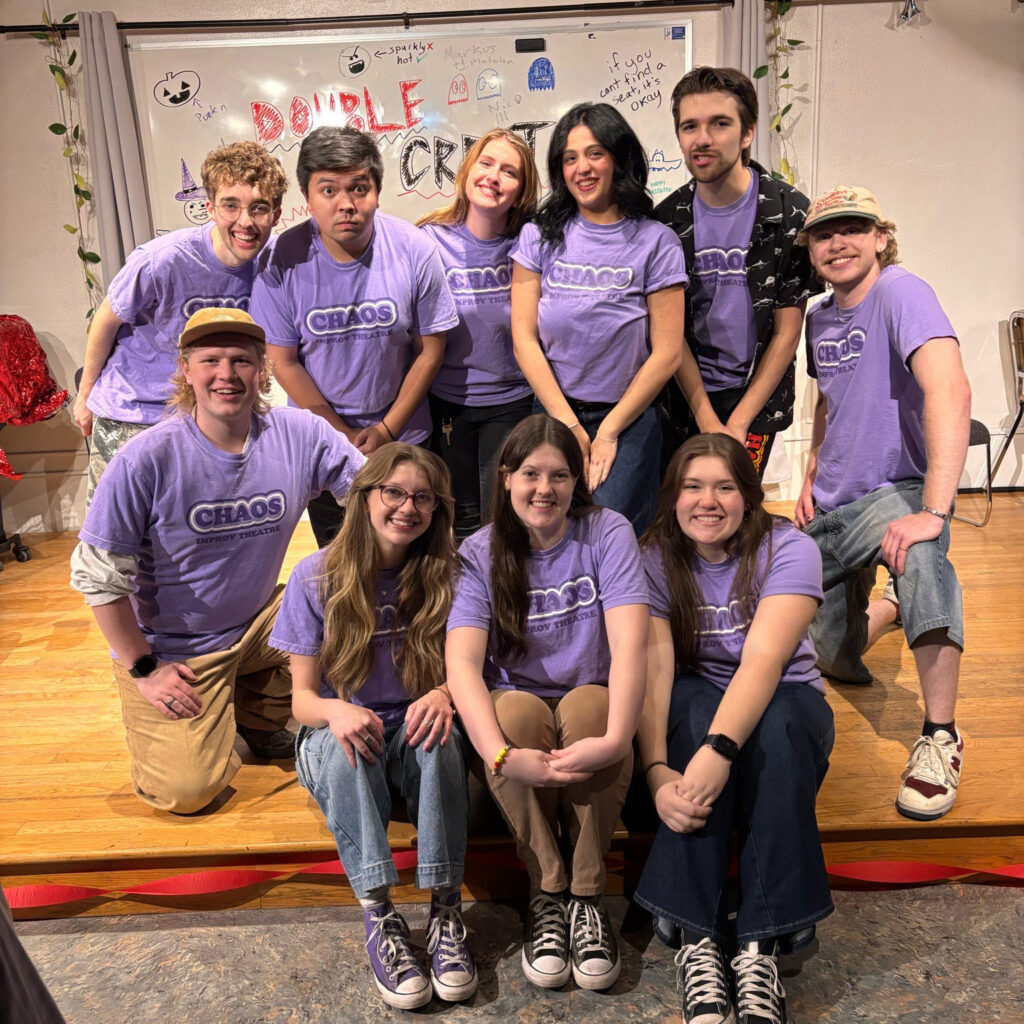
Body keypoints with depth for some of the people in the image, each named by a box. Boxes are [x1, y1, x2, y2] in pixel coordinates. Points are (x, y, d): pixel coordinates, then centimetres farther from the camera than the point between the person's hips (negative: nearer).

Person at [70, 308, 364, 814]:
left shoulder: (298, 435, -13)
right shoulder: (146, 459, -21)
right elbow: (97, 574, -14)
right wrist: (142, 668, -10)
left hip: (258, 624, 4)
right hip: (169, 649, -3)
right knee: (188, 791, -13)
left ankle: (254, 716, 8)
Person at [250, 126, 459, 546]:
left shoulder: (414, 250, -15)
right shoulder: (283, 261, -16)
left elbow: (430, 348, -8)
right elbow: (283, 360, -8)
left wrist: (386, 430, -9)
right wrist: (343, 434, -10)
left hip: (403, 433, 0)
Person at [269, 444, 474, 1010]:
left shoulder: (443, 575, -5)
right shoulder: (316, 577, -8)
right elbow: (302, 697, -7)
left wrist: (443, 695, -28)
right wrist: (334, 711, -31)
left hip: (412, 727, 1)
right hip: (338, 731, 0)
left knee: (438, 737, -33)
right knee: (344, 747, -34)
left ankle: (445, 911, -26)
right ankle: (379, 916, -30)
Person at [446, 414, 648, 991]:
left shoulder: (607, 533, -7)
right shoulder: (480, 554, -5)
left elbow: (630, 641, -21)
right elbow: (462, 662, -20)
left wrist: (615, 737, -37)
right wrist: (501, 754, -36)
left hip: (592, 711, 0)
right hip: (516, 713, 1)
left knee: (587, 706, -33)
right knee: (516, 710, -32)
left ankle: (587, 895, -15)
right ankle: (547, 894, -14)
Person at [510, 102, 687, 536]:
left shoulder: (655, 241, 0)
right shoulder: (539, 236, 5)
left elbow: (667, 353, -4)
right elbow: (524, 339, -1)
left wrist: (608, 433, -8)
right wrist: (569, 426, -8)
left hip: (628, 419, -1)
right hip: (552, 413, 2)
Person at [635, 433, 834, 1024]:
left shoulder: (789, 550, -13)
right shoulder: (656, 561, -8)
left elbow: (763, 660, -28)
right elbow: (653, 668, -21)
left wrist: (718, 750, -44)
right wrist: (658, 771, -37)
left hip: (785, 704, 0)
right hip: (693, 709, 1)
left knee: (776, 723, -35)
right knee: (696, 706, -34)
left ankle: (761, 946, -32)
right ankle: (699, 940, -33)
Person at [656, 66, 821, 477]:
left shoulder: (790, 212, -9)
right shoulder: (667, 219, -2)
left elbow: (787, 332, -8)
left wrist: (738, 424, -11)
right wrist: (707, 421, -10)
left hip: (756, 396, -2)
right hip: (683, 398, 2)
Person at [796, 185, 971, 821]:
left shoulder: (900, 292, -15)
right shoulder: (820, 318, 7)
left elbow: (950, 391, -31)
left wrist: (933, 512, -40)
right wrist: (812, 476, 10)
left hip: (896, 489, -6)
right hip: (831, 507, 7)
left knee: (919, 555, -42)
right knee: (837, 661, 11)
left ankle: (940, 736, -27)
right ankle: (874, 608, 47)